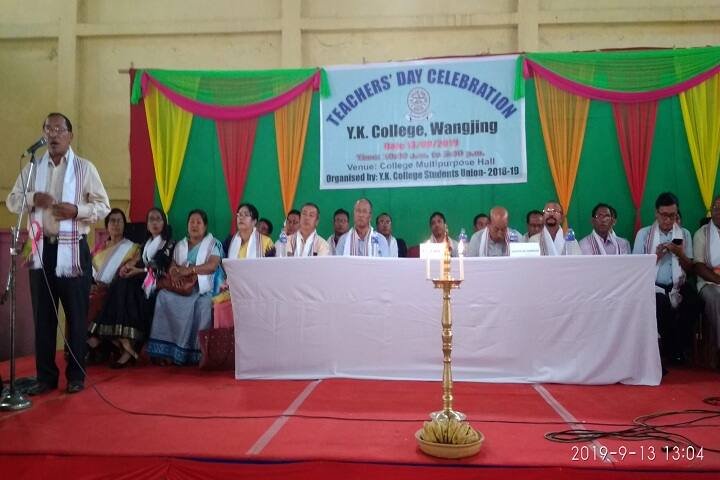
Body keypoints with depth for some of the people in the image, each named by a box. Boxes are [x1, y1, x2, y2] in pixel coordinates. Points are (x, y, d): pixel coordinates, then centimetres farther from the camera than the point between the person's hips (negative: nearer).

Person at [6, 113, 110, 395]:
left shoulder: (84, 168, 1)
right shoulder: (32, 168, 12)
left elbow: (104, 206, -1)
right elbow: (11, 201, 12)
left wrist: (76, 210, -18)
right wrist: (32, 199, -9)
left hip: (73, 250, -3)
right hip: (41, 249, 4)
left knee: (76, 315, 3)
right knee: (42, 315, 8)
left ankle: (76, 375, 14)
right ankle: (45, 376, 19)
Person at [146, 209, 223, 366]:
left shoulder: (214, 243, 7)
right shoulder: (180, 245, 23)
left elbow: (212, 265, -9)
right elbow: (172, 266, 14)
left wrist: (190, 270, -20)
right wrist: (174, 273, -11)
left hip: (203, 288, -4)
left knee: (202, 304, -36)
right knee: (164, 297, -26)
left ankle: (197, 355, -27)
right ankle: (166, 350, -25)